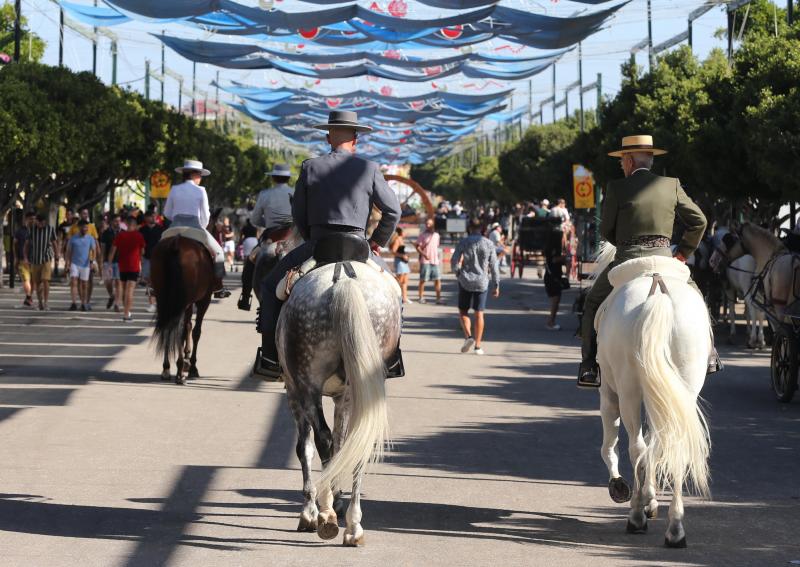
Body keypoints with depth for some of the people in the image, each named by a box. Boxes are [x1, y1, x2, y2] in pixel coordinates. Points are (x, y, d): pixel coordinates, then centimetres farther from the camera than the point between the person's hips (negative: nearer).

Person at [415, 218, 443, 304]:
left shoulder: (436, 235, 13)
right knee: (423, 280, 1)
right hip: (425, 261, -4)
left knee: (438, 279, -1)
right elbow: (417, 246, -8)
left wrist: (438, 257, 15)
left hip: (435, 261, 4)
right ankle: (421, 297, 8)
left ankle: (438, 298, 2)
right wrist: (424, 254, -21)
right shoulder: (423, 235, -1)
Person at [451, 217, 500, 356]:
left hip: (465, 281, -1)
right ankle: (478, 345, 4)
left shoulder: (463, 243, -5)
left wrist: (458, 274, 15)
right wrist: (496, 285, 5)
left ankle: (468, 336, -12)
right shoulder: (489, 244, -1)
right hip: (482, 282, 1)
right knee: (479, 313, 6)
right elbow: (494, 267, 0)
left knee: (463, 311, 11)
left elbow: (454, 262, -5)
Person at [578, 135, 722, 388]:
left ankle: (589, 367, 8)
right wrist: (683, 253, 17)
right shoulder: (672, 185, 5)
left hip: (627, 260, -2)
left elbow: (605, 230, 4)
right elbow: (698, 221, 8)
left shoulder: (617, 188, -2)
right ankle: (707, 353, 18)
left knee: (593, 303, 18)